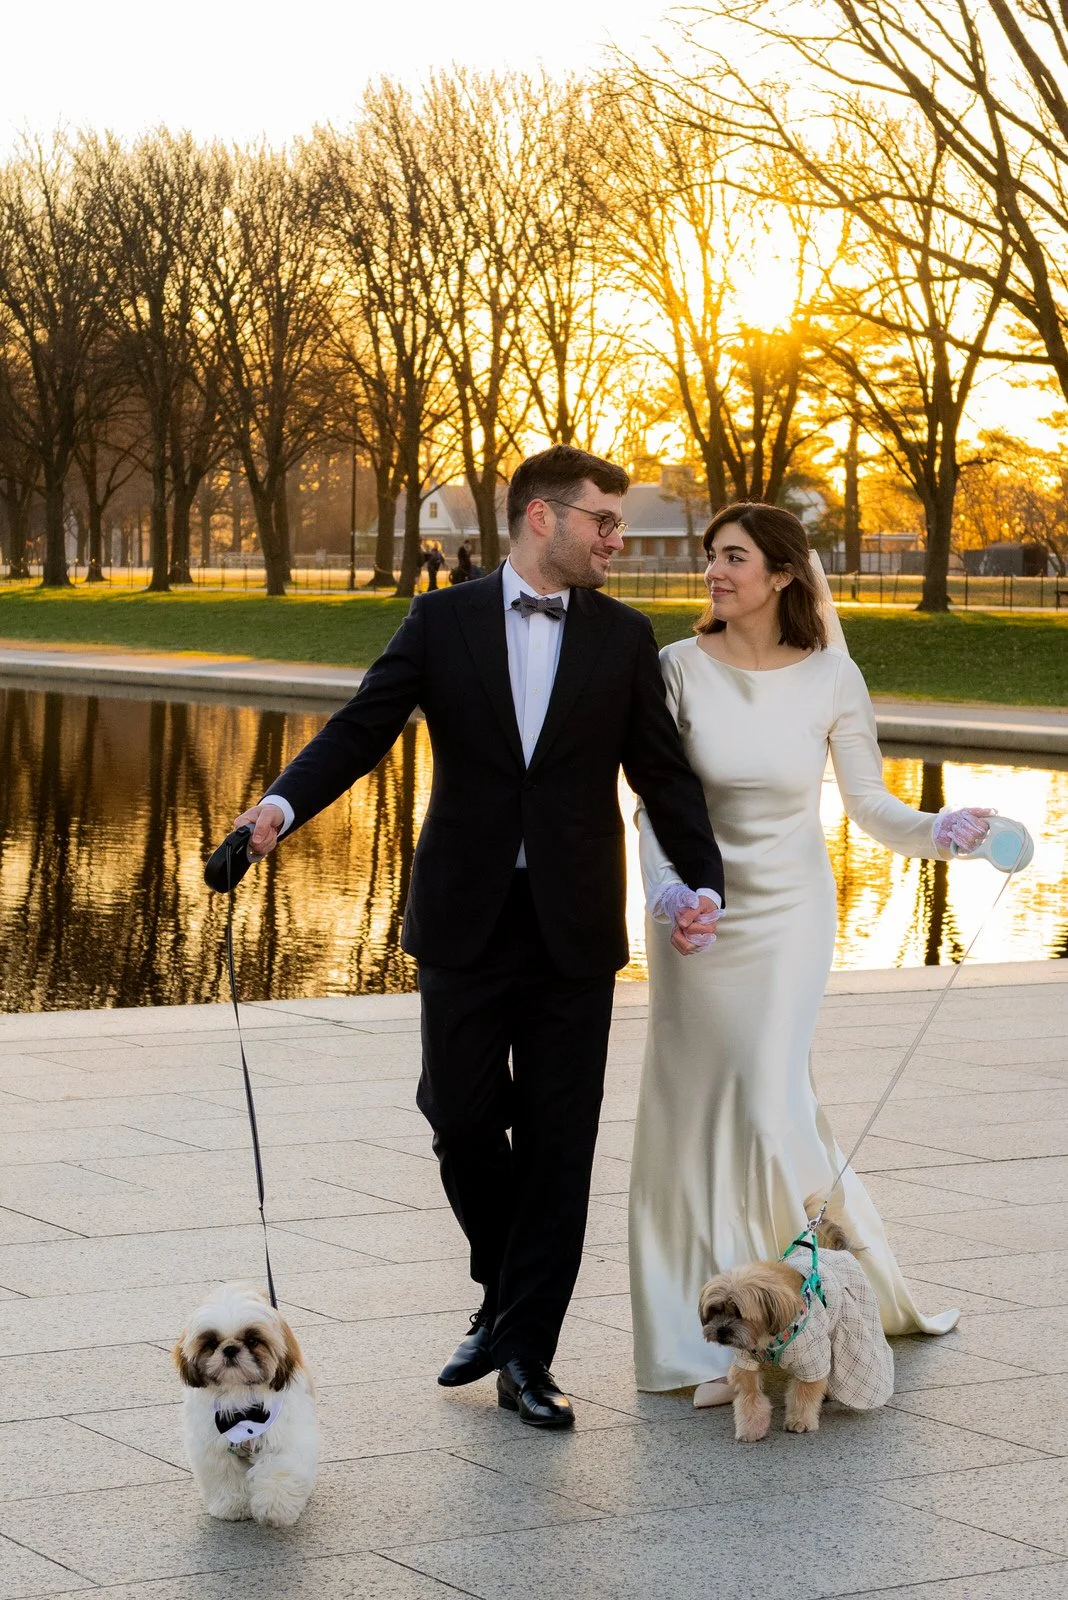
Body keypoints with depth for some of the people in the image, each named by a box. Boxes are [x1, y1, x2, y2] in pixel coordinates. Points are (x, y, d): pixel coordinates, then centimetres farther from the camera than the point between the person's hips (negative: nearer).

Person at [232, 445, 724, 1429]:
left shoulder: (624, 638, 6)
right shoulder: (444, 622, 2)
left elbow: (664, 774, 5)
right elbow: (361, 730, -4)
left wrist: (705, 881, -10)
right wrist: (283, 804, -22)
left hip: (573, 925, 1)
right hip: (466, 919, -1)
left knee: (557, 1142, 1)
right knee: (461, 1118, 3)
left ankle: (528, 1356, 9)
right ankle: (505, 1296, 28)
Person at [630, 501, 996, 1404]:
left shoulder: (832, 677, -6)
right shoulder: (681, 668, -6)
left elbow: (868, 799, -2)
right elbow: (654, 799, -4)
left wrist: (934, 832, -21)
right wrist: (665, 889, -20)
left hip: (788, 914, -1)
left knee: (771, 1102, -9)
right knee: (691, 1109, 3)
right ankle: (708, 1340, 13)